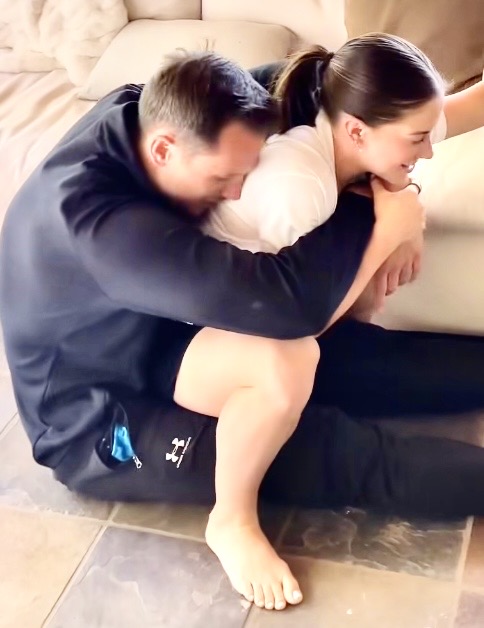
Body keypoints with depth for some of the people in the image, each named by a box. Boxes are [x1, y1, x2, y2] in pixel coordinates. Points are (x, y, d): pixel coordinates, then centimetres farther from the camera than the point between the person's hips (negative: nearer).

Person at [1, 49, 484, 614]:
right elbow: (282, 302, -46)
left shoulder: (144, 113, -14)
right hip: (98, 422, -8)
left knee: (356, 353, -6)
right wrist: (370, 217, -28)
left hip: (159, 341, 8)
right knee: (331, 449, -21)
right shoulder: (93, 215, -39)